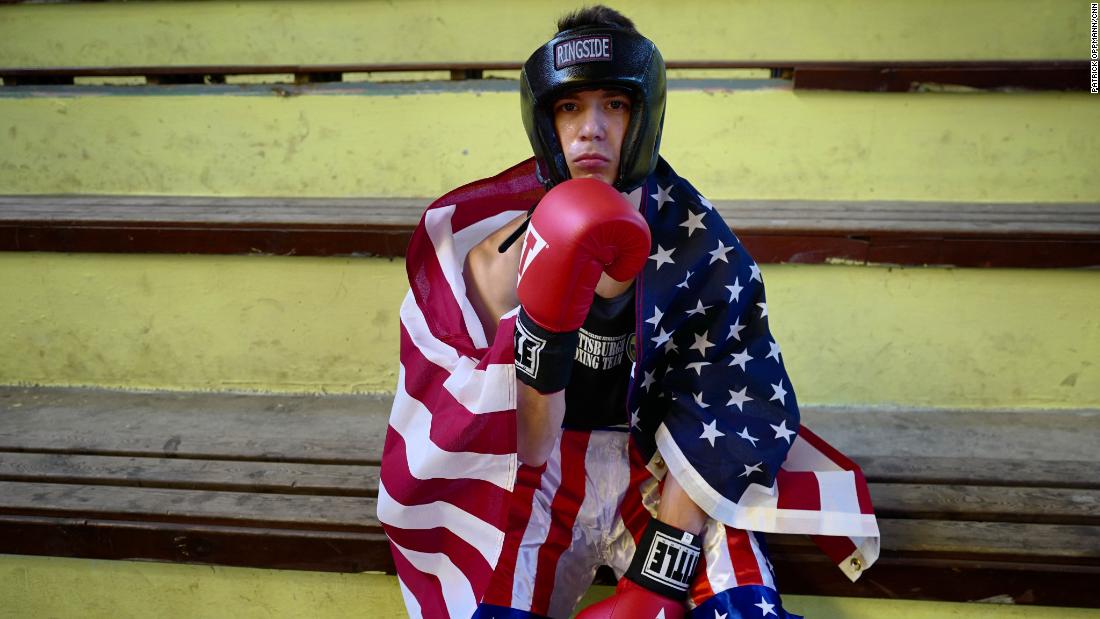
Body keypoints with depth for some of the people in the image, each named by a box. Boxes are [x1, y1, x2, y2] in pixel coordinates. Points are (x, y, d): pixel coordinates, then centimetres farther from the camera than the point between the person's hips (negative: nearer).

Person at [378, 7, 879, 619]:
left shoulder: (701, 248, -11)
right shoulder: (498, 258, -12)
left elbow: (724, 417, -11)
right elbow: (527, 448, -13)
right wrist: (544, 325, -31)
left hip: (663, 473, 1)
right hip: (536, 479, 0)